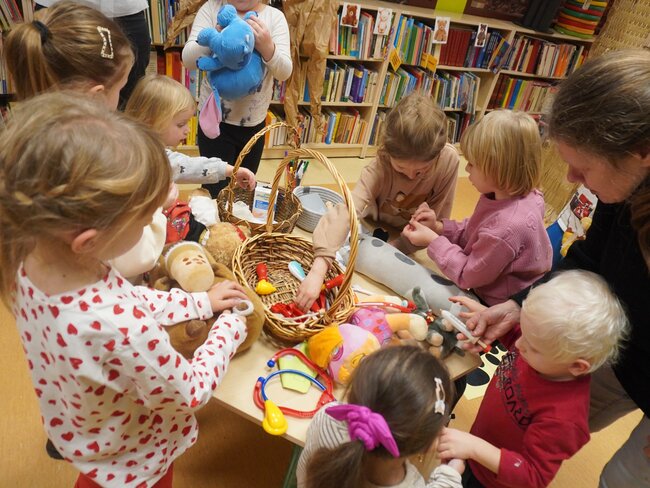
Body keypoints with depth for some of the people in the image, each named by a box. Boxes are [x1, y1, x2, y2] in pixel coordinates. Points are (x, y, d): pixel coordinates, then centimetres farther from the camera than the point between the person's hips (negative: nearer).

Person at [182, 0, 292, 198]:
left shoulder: (275, 17, -2)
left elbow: (284, 72, -10)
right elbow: (188, 60, -11)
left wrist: (267, 48, -31)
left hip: (254, 122, 2)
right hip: (215, 119, -2)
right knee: (215, 190, 2)